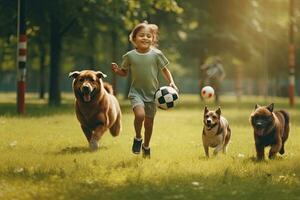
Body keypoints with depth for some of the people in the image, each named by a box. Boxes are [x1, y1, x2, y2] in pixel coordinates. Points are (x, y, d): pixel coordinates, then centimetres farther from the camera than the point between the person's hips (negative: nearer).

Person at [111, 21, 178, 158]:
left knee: (149, 121, 11)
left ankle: (146, 146, 36)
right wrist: (117, 70, -14)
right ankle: (138, 138, 2)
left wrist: (171, 82, -9)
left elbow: (164, 70, 5)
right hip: (136, 91, -1)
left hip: (152, 92, 2)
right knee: (140, 114, -27)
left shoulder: (156, 54, -6)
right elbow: (124, 72, 7)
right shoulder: (130, 56, -5)